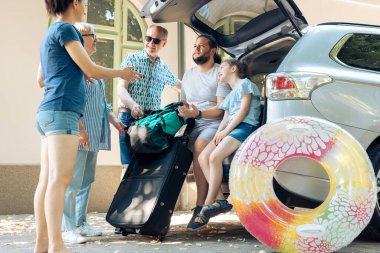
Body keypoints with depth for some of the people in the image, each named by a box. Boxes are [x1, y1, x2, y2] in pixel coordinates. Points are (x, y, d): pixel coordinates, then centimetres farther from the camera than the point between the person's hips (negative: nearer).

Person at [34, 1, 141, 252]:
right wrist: (121, 73, 9)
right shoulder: (65, 29, -3)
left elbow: (41, 80, 28)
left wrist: (75, 74, 29)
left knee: (47, 180, 4)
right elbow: (91, 69, -6)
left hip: (49, 111, 9)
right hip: (61, 110, -9)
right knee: (60, 178, -16)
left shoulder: (51, 33, 24)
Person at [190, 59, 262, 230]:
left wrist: (226, 131, -11)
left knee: (215, 157, -27)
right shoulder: (231, 94, 33)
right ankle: (220, 200, -20)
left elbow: (244, 110, -6)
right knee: (203, 157, -15)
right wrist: (219, 133, 0)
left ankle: (207, 206, -23)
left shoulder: (244, 83, 8)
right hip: (230, 130, 8)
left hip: (245, 127, -8)